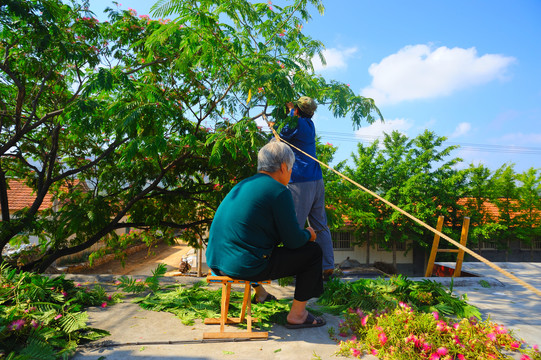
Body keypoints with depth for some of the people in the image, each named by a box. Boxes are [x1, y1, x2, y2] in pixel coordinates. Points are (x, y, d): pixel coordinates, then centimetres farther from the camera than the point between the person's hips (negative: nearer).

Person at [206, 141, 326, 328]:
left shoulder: (242, 185, 14)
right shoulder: (279, 191, -12)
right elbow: (293, 241, -9)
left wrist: (301, 234, 31)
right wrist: (308, 234, 13)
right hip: (247, 266, -9)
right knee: (312, 251, 5)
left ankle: (259, 291, 51)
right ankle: (297, 315, 13)